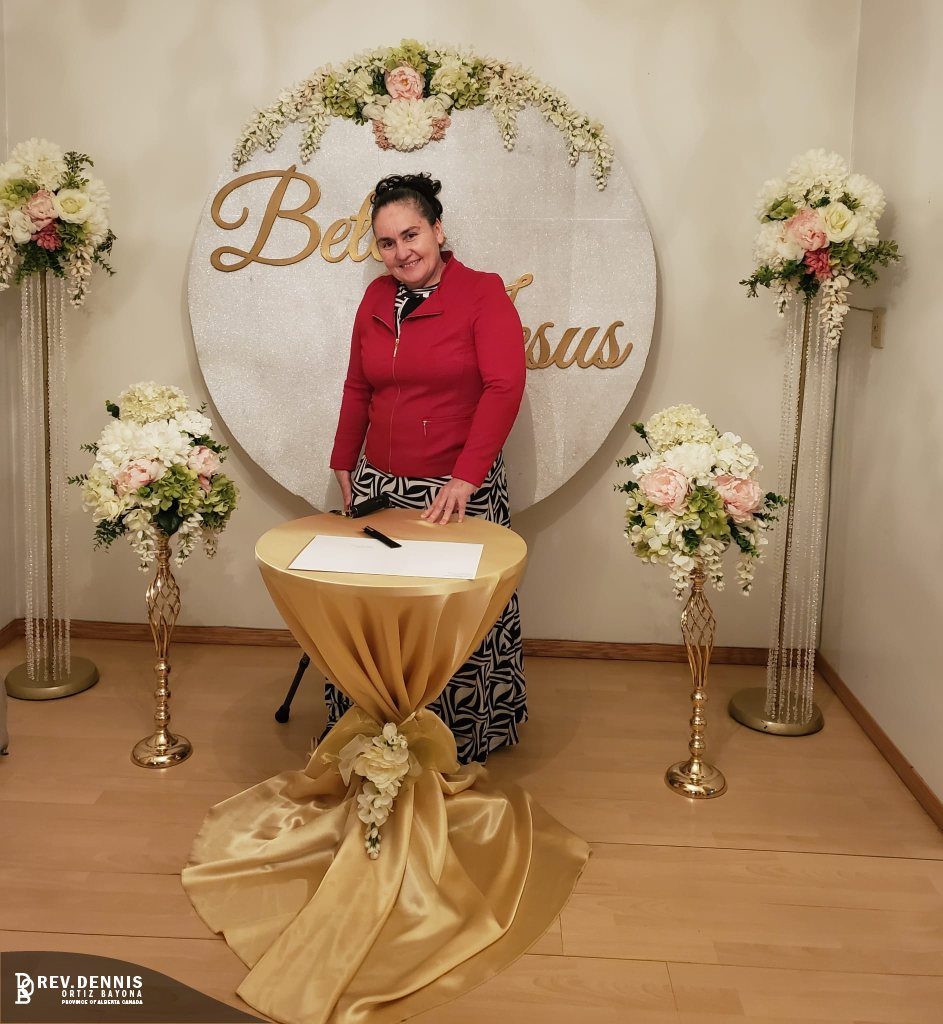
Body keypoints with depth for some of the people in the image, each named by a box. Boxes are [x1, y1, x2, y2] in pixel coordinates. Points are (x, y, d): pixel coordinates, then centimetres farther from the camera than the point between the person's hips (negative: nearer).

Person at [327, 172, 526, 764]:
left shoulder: (483, 294, -7)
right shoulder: (376, 298, 10)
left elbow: (504, 388, -17)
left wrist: (465, 477, -23)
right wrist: (345, 464, 15)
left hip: (459, 492, -5)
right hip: (379, 485, 5)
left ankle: (465, 737, 25)